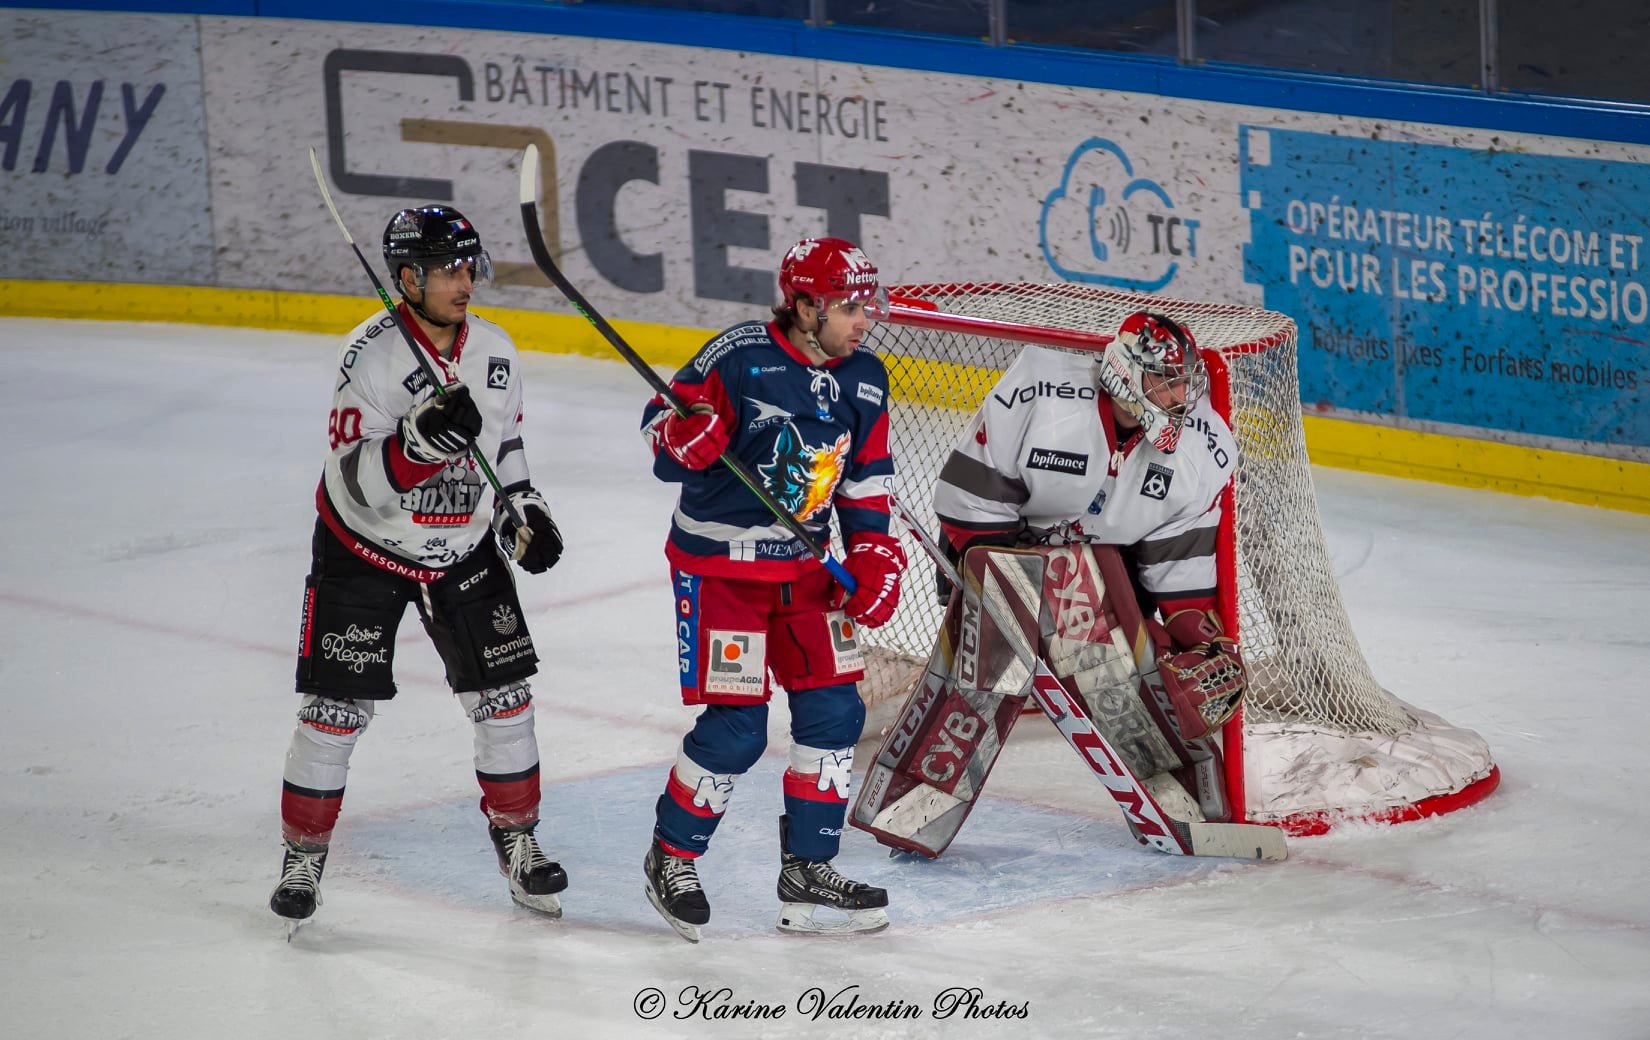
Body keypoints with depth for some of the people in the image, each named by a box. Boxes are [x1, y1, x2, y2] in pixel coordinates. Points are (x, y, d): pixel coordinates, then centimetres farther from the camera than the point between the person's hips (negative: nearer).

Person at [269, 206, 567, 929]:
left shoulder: (494, 351, -4)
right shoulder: (372, 355, -23)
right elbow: (359, 482, -29)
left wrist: (521, 506, 3)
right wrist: (423, 439, -43)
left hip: (463, 550, 5)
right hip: (364, 550, -5)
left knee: (504, 697, 3)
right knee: (338, 707, -4)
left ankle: (516, 839, 19)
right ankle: (304, 854, 11)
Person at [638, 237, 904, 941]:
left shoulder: (864, 380, 2)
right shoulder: (738, 357, -17)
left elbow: (866, 481, 11)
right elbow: (662, 433, -11)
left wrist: (874, 554, 0)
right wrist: (684, 434, -33)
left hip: (804, 567, 6)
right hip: (718, 563, -6)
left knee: (834, 712, 2)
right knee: (735, 729, -9)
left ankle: (807, 871, 15)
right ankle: (672, 857, 13)